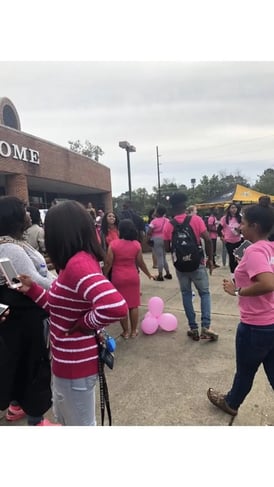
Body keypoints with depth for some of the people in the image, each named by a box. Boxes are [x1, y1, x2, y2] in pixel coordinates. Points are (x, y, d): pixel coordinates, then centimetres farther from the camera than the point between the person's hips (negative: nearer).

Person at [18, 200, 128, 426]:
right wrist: (32, 289, 9)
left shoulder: (78, 264, -28)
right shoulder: (79, 261, 2)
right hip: (68, 361, 10)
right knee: (64, 418, 32)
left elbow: (116, 307, -43)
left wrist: (84, 324, -26)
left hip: (76, 364, -10)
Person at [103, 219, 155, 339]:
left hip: (118, 278, -2)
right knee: (134, 305, 12)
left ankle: (126, 332, 20)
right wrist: (149, 274, 16)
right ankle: (133, 331, 22)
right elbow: (140, 263, 1)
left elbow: (108, 263, -10)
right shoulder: (137, 244, -5)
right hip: (133, 277, 2)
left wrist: (104, 275, 5)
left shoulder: (113, 244, -12)